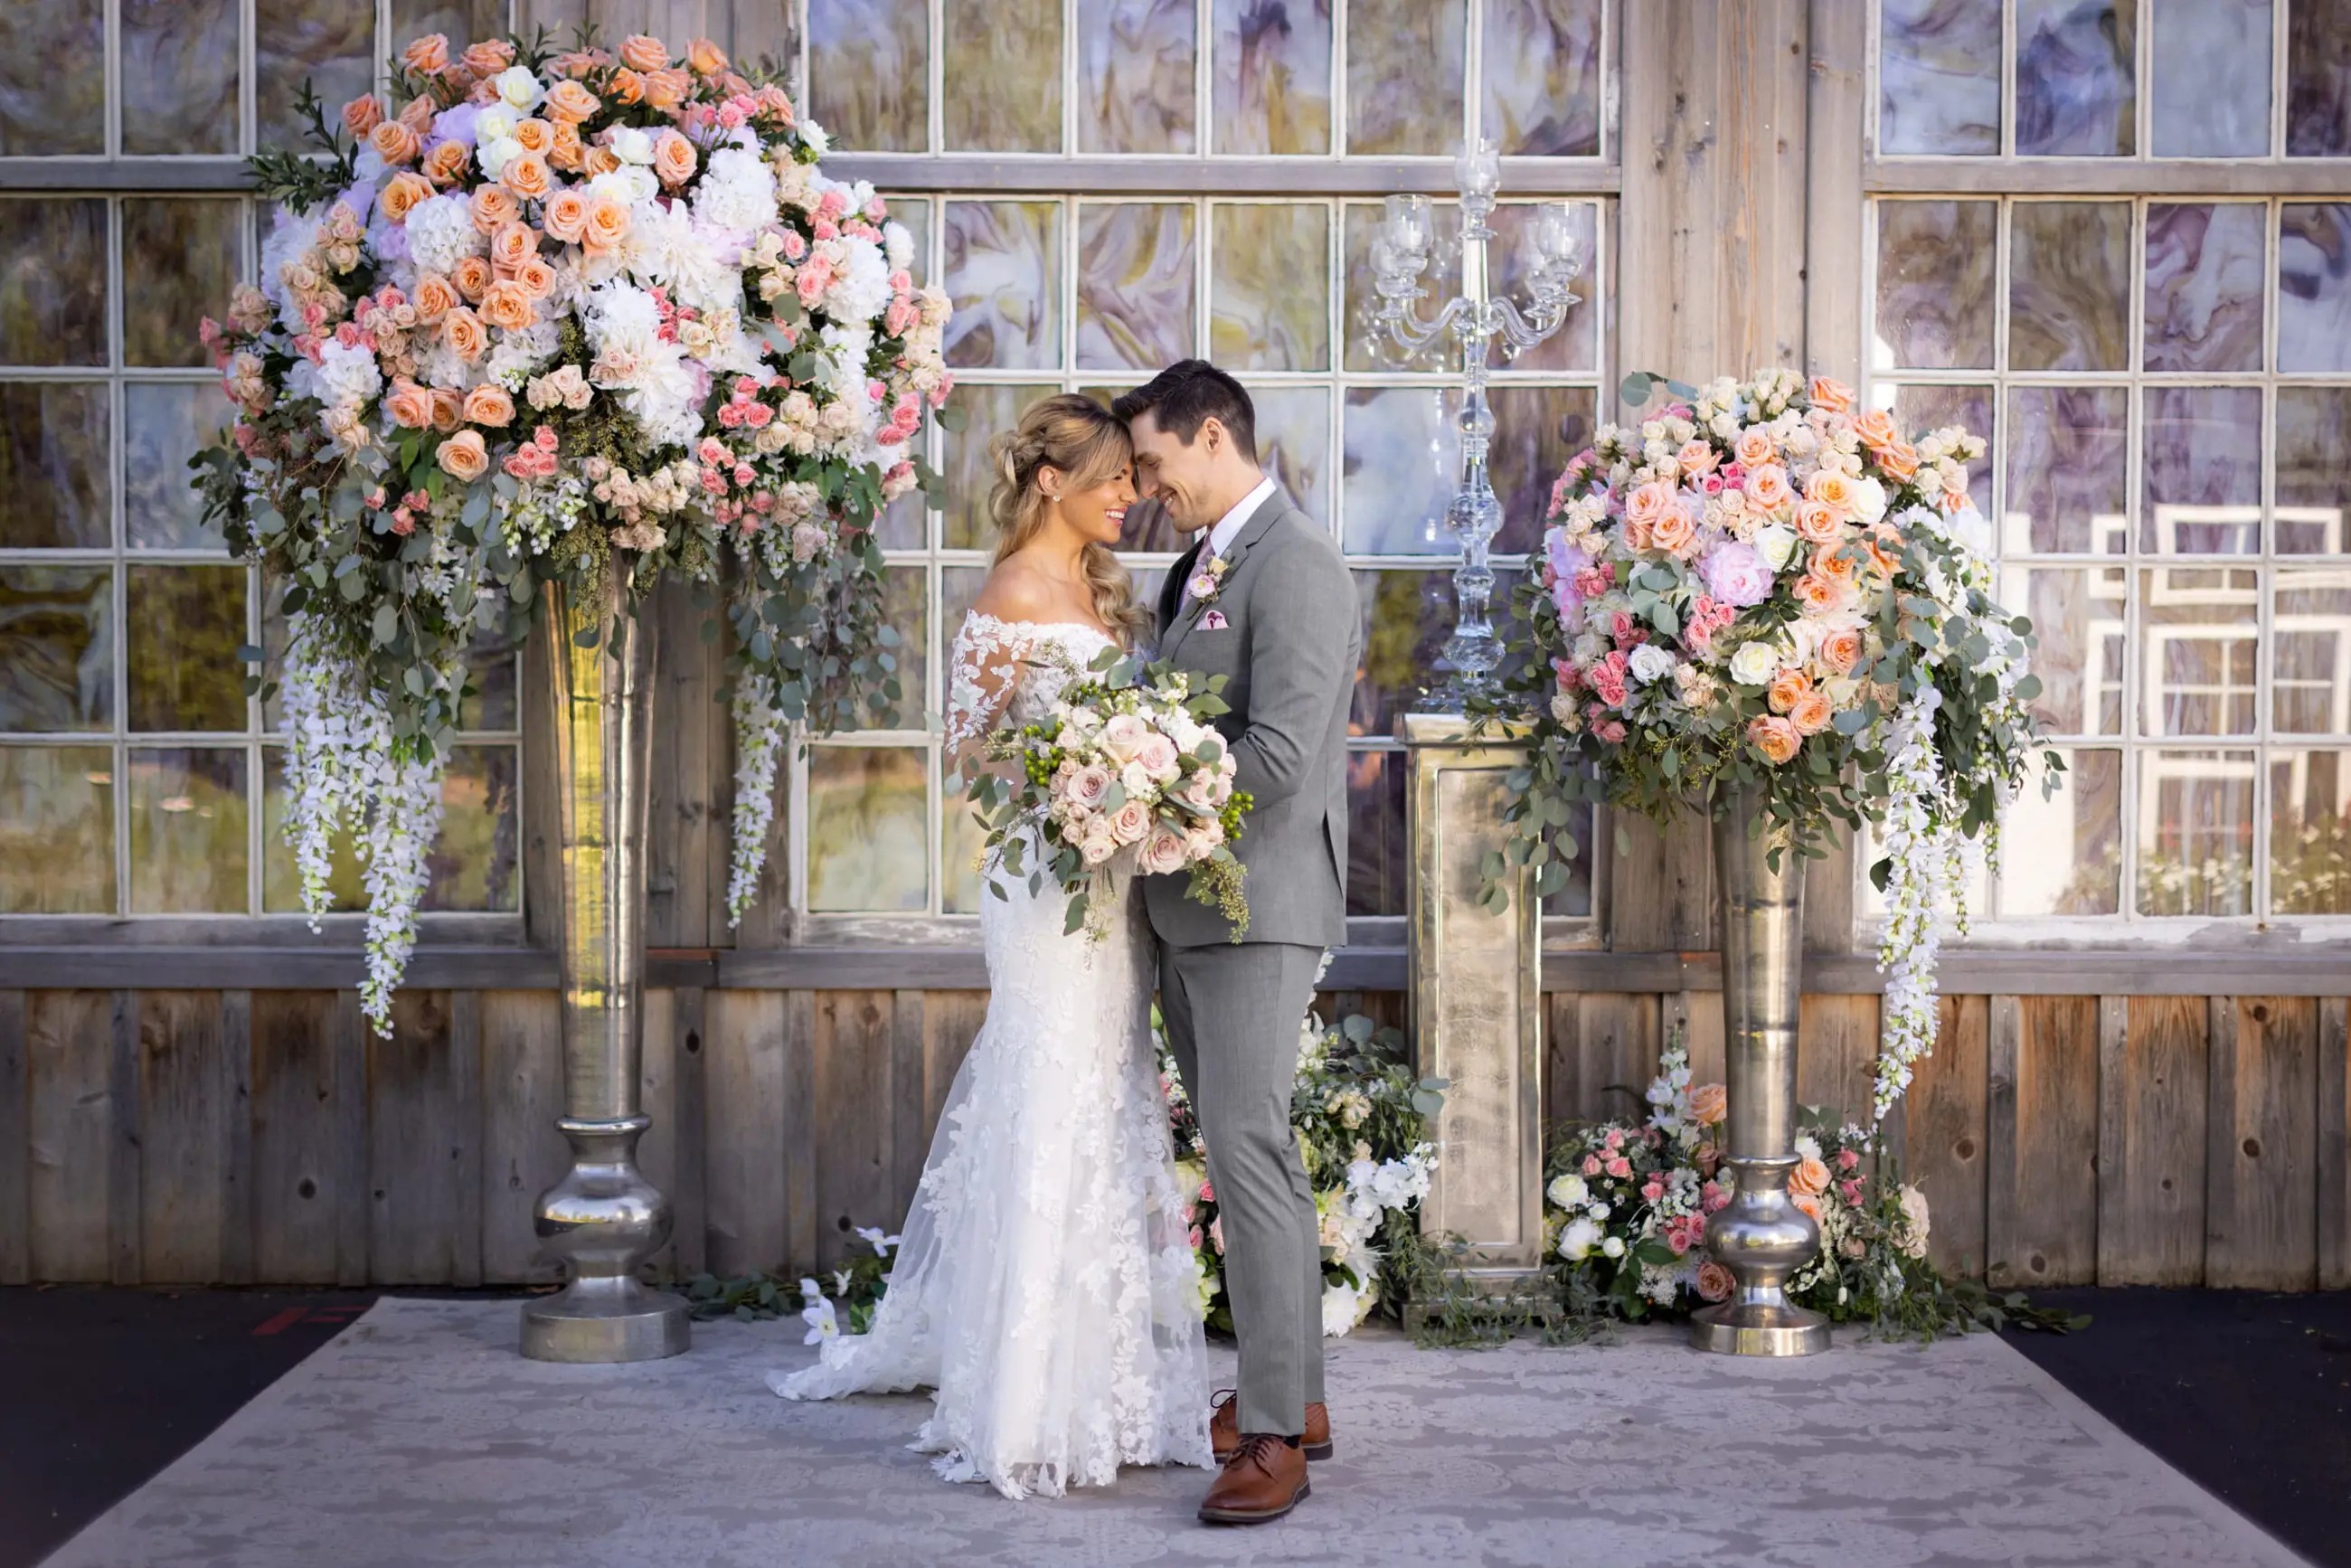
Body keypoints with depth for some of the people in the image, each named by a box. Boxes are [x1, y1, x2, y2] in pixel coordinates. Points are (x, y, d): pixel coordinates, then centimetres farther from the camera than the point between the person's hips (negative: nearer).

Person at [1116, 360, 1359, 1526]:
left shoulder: (1293, 566, -14)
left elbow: (1276, 755, -22)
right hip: (1188, 905, 10)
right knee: (1250, 1150, 14)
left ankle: (1276, 1433, -6)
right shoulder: (1200, 567, 16)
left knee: (1246, 1150, -10)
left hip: (1254, 903, -10)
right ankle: (1294, 1389, 24)